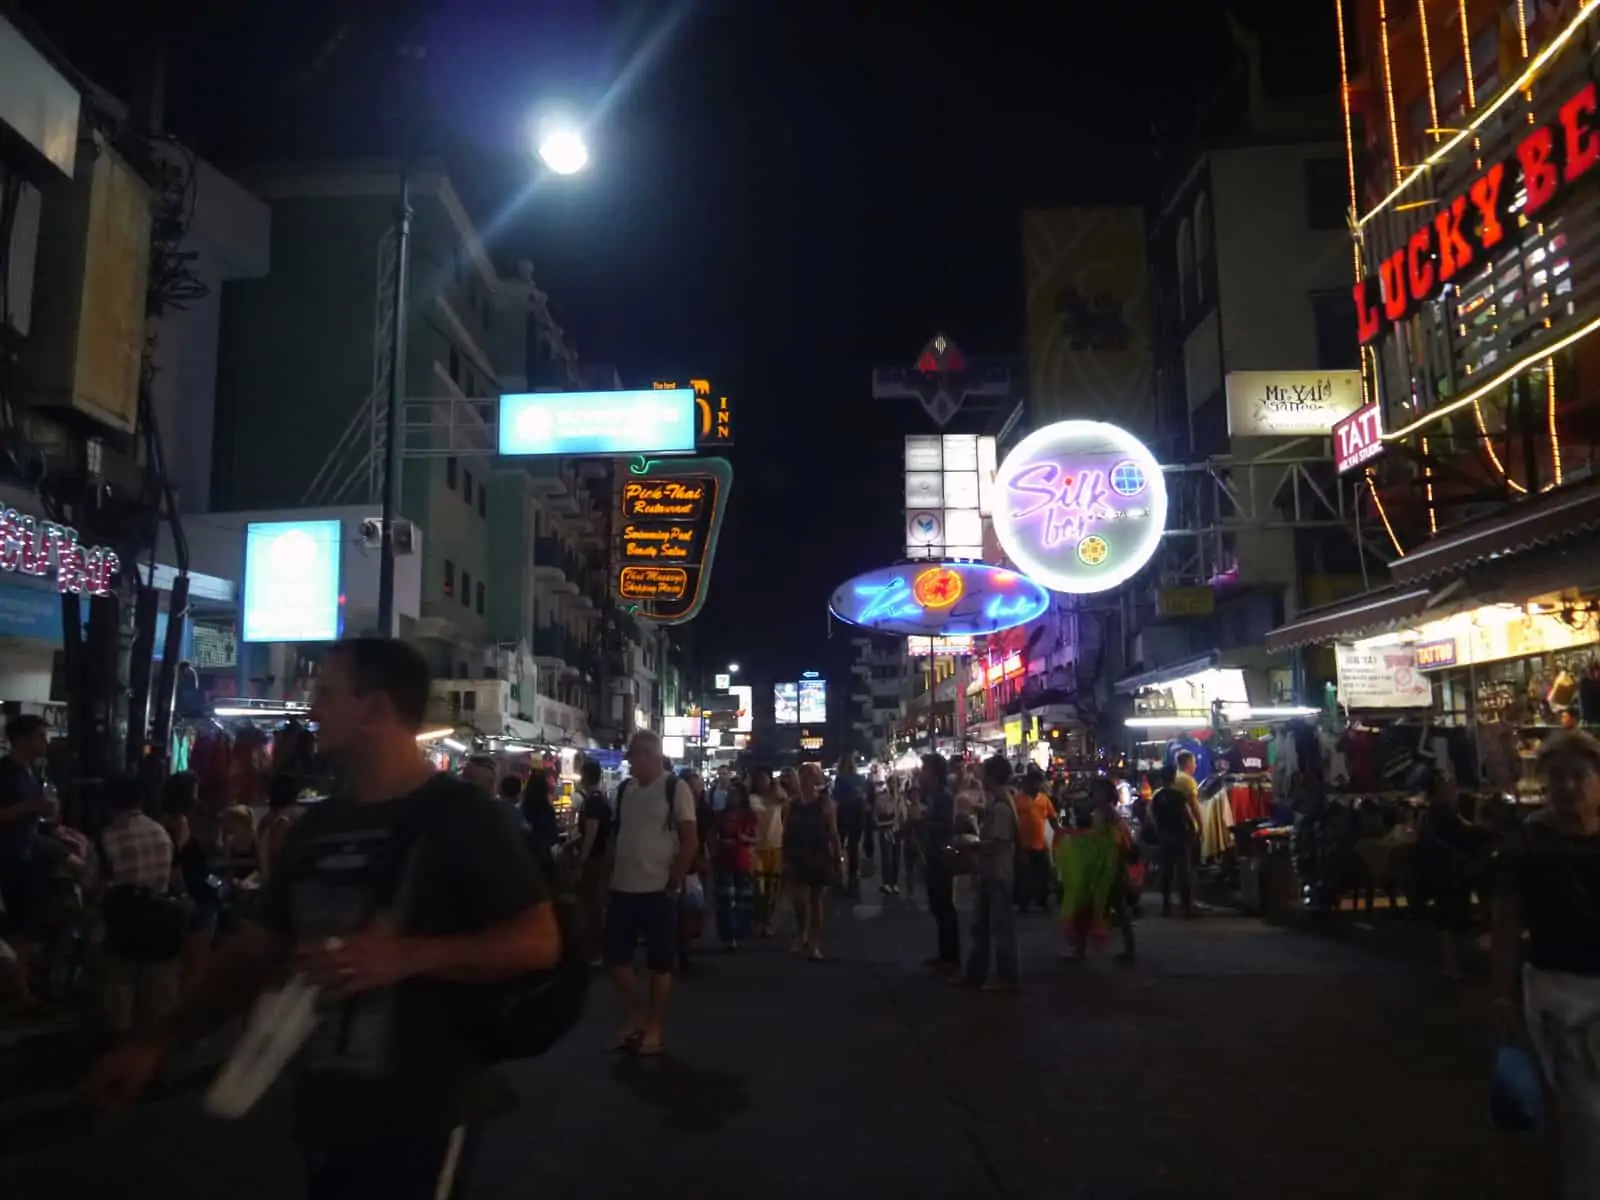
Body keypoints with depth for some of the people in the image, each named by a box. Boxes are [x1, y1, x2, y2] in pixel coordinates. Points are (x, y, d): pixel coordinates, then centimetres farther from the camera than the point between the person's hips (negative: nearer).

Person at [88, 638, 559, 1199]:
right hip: (324, 1112, 7)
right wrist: (161, 1041, 11)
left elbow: (538, 941, -17)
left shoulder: (462, 816, -13)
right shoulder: (316, 826, 9)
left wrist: (409, 955, -27)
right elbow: (258, 947, 17)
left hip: (419, 1119, -7)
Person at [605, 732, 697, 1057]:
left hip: (658, 890, -6)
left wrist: (673, 884, -12)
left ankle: (654, 1030, 18)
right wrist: (611, 877, 11)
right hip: (622, 889, 6)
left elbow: (690, 840, -10)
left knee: (659, 964, 5)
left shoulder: (675, 788, -8)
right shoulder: (625, 789, 9)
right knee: (616, 958, 11)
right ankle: (635, 1018, 29)